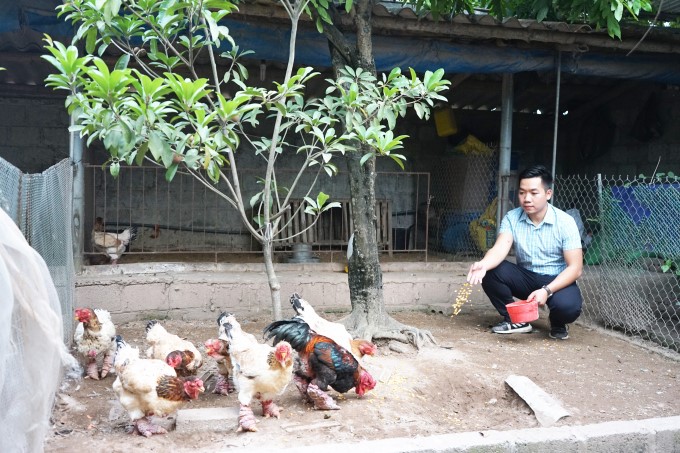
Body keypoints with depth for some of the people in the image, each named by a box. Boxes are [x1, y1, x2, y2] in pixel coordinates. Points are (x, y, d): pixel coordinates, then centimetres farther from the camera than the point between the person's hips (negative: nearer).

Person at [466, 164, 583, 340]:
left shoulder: (565, 222, -15)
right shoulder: (511, 218, -7)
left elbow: (575, 268, -18)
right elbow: (500, 249, -23)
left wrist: (547, 290, -33)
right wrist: (483, 264, -46)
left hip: (556, 281, -3)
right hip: (526, 277, 3)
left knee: (568, 306, -36)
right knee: (491, 271, -24)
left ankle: (558, 323, 4)